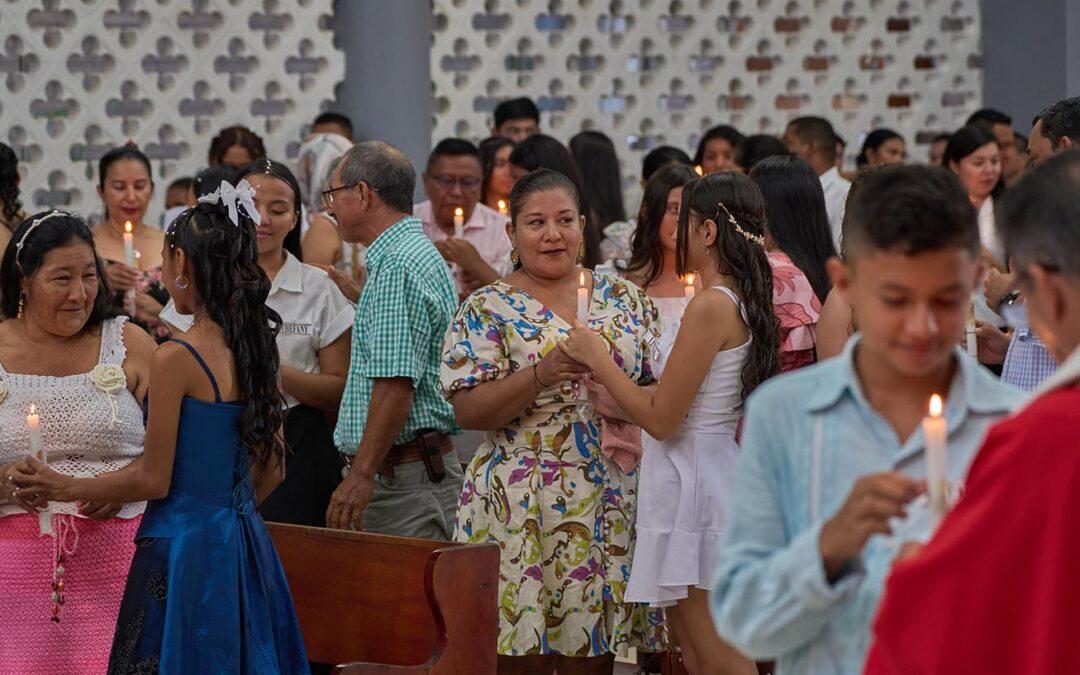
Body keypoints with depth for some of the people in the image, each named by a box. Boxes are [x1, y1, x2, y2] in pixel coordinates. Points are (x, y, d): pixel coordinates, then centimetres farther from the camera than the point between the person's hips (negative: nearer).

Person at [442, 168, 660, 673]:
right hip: (521, 507, -3)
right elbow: (468, 410, -10)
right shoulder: (487, 310, 0)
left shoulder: (624, 299, 11)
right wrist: (541, 375, -22)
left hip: (611, 504, 3)